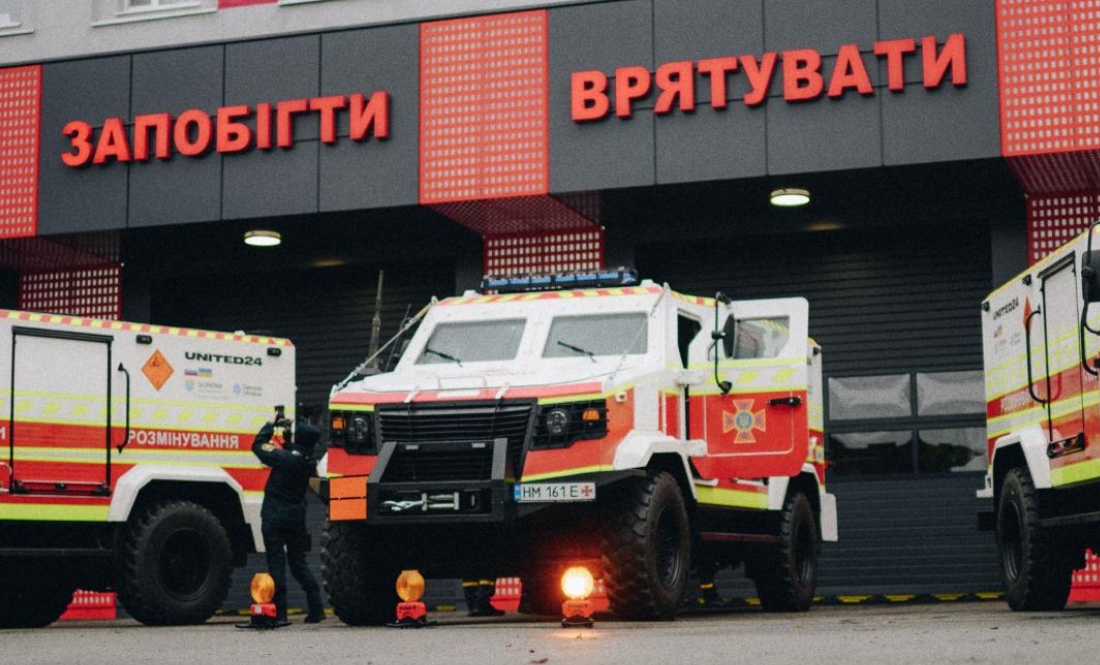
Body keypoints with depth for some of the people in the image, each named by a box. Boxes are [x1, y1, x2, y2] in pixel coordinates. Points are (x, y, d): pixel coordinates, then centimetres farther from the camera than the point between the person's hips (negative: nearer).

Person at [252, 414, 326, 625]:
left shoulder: (284, 458, -16)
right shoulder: (309, 463, 2)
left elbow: (258, 445, -5)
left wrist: (271, 424, 5)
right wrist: (287, 434, 16)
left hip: (275, 516, -6)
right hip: (297, 516, 6)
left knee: (276, 562, -1)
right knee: (298, 561, 14)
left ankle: (280, 613, -3)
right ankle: (316, 608, 6)